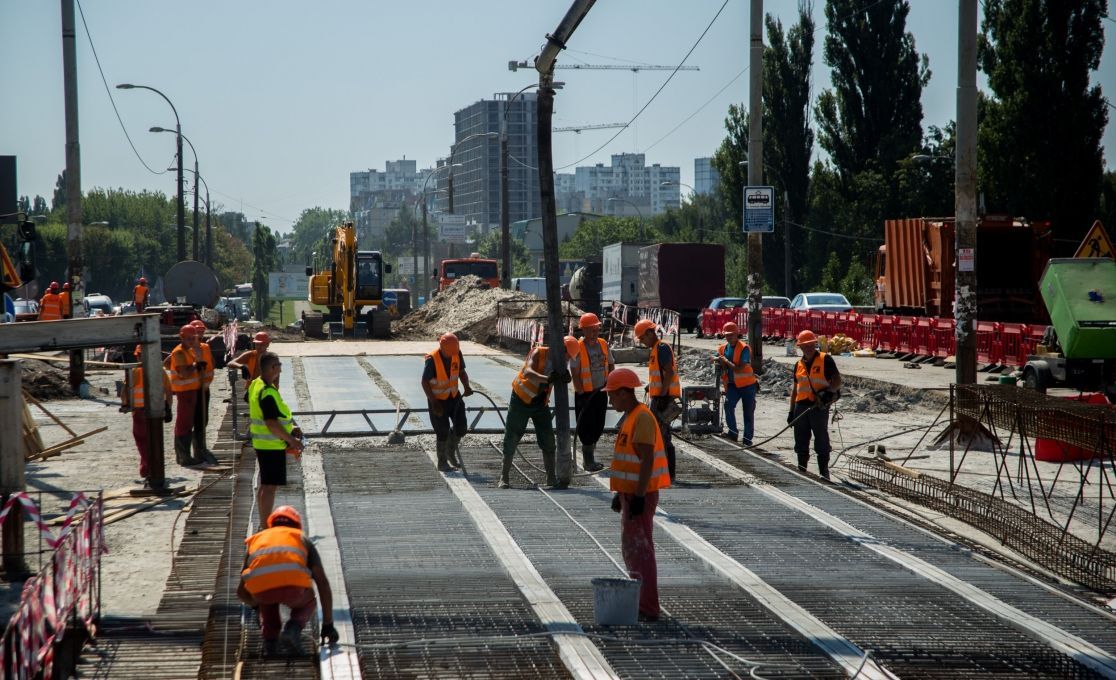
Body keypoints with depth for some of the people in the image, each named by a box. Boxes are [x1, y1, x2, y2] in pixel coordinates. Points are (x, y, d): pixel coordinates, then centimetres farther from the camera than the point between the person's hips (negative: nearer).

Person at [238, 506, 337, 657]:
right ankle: (293, 628, 2)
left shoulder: (256, 540, 38)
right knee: (307, 603, 33)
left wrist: (256, 604, 62)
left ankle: (270, 640, 18)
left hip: (260, 588, 2)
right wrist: (328, 624, 28)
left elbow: (241, 592, 40)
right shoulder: (302, 539, 33)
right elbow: (323, 583, 24)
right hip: (292, 583, -2)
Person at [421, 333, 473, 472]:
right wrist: (434, 403, -20)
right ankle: (442, 463, 16)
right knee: (443, 432, -1)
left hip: (454, 396, 5)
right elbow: (425, 382, -18)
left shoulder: (457, 354, -10)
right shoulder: (432, 359, -25)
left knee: (461, 428, 5)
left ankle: (451, 452, 31)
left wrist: (466, 386, -15)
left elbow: (461, 372, 4)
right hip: (438, 399, -5)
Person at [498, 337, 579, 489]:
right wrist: (547, 379, -55)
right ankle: (504, 477, 9)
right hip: (521, 400, -6)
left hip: (540, 403, 6)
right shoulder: (538, 353, -21)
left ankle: (551, 478, 9)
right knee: (512, 438, 0)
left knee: (548, 439, 1)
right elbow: (528, 372, -40)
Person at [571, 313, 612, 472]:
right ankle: (588, 461, 4)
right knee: (587, 427, -3)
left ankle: (589, 458, 25)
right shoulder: (578, 348, -14)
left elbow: (611, 366, 15)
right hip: (585, 393, -6)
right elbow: (575, 374, -13)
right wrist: (581, 392, -15)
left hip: (601, 392, 6)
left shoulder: (603, 345, 4)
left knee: (598, 426, 12)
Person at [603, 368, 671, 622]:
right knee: (630, 548, 16)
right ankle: (641, 601, 24)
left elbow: (647, 461, -22)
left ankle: (649, 609, -8)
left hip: (640, 495, -10)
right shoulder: (629, 418, 14)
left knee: (640, 549, -9)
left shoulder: (643, 419, -17)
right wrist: (621, 494, 22)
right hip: (629, 492, 10)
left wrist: (639, 496, -24)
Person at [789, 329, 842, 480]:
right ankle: (801, 472, 19)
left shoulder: (826, 360, -3)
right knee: (801, 443, 10)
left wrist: (829, 391, -26)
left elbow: (837, 381, -7)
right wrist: (792, 411, 16)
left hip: (819, 406, -6)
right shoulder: (799, 365, 14)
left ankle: (824, 473, 5)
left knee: (821, 442, -1)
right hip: (801, 406, 6)